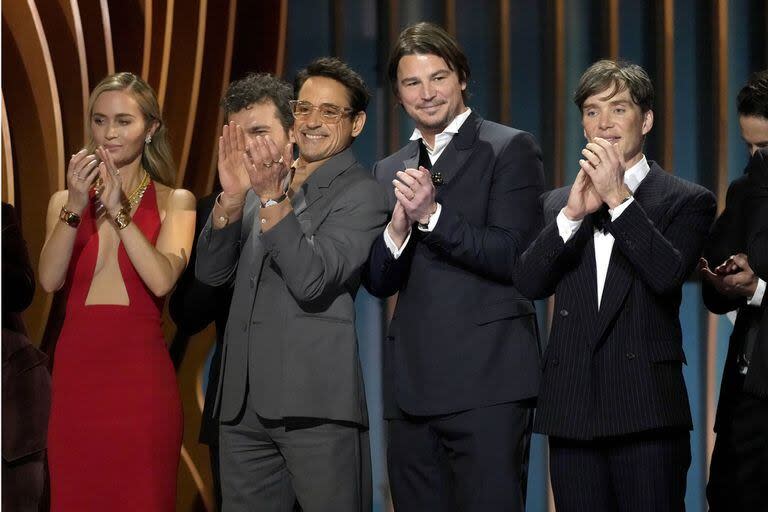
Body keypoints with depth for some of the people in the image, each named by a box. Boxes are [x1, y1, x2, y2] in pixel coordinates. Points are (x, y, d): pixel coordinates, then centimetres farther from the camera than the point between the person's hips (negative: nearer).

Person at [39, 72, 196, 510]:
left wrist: (119, 209, -16)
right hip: (76, 365, 2)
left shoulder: (175, 201, 4)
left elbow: (162, 279, -12)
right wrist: (75, 207, -15)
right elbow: (50, 279, -5)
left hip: (141, 370, -2)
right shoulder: (66, 200, 10)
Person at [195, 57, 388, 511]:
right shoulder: (265, 180, 15)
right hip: (243, 402, 6)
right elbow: (211, 273, 7)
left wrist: (273, 197, -23)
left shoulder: (361, 194, -3)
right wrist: (231, 197, -9)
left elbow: (311, 281, -16)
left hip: (314, 404, -6)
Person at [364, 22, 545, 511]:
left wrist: (431, 214, -18)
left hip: (486, 384, -6)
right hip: (413, 388, 6)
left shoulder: (510, 149, 0)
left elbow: (513, 258, -10)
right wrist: (398, 227, -7)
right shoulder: (389, 171, 17)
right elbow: (378, 282, 13)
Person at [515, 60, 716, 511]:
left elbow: (669, 275, -13)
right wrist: (574, 212, -12)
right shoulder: (558, 204, 14)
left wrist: (618, 198, -15)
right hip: (572, 410, 3)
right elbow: (531, 283, 0)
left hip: (647, 410, -3)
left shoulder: (688, 200, 4)